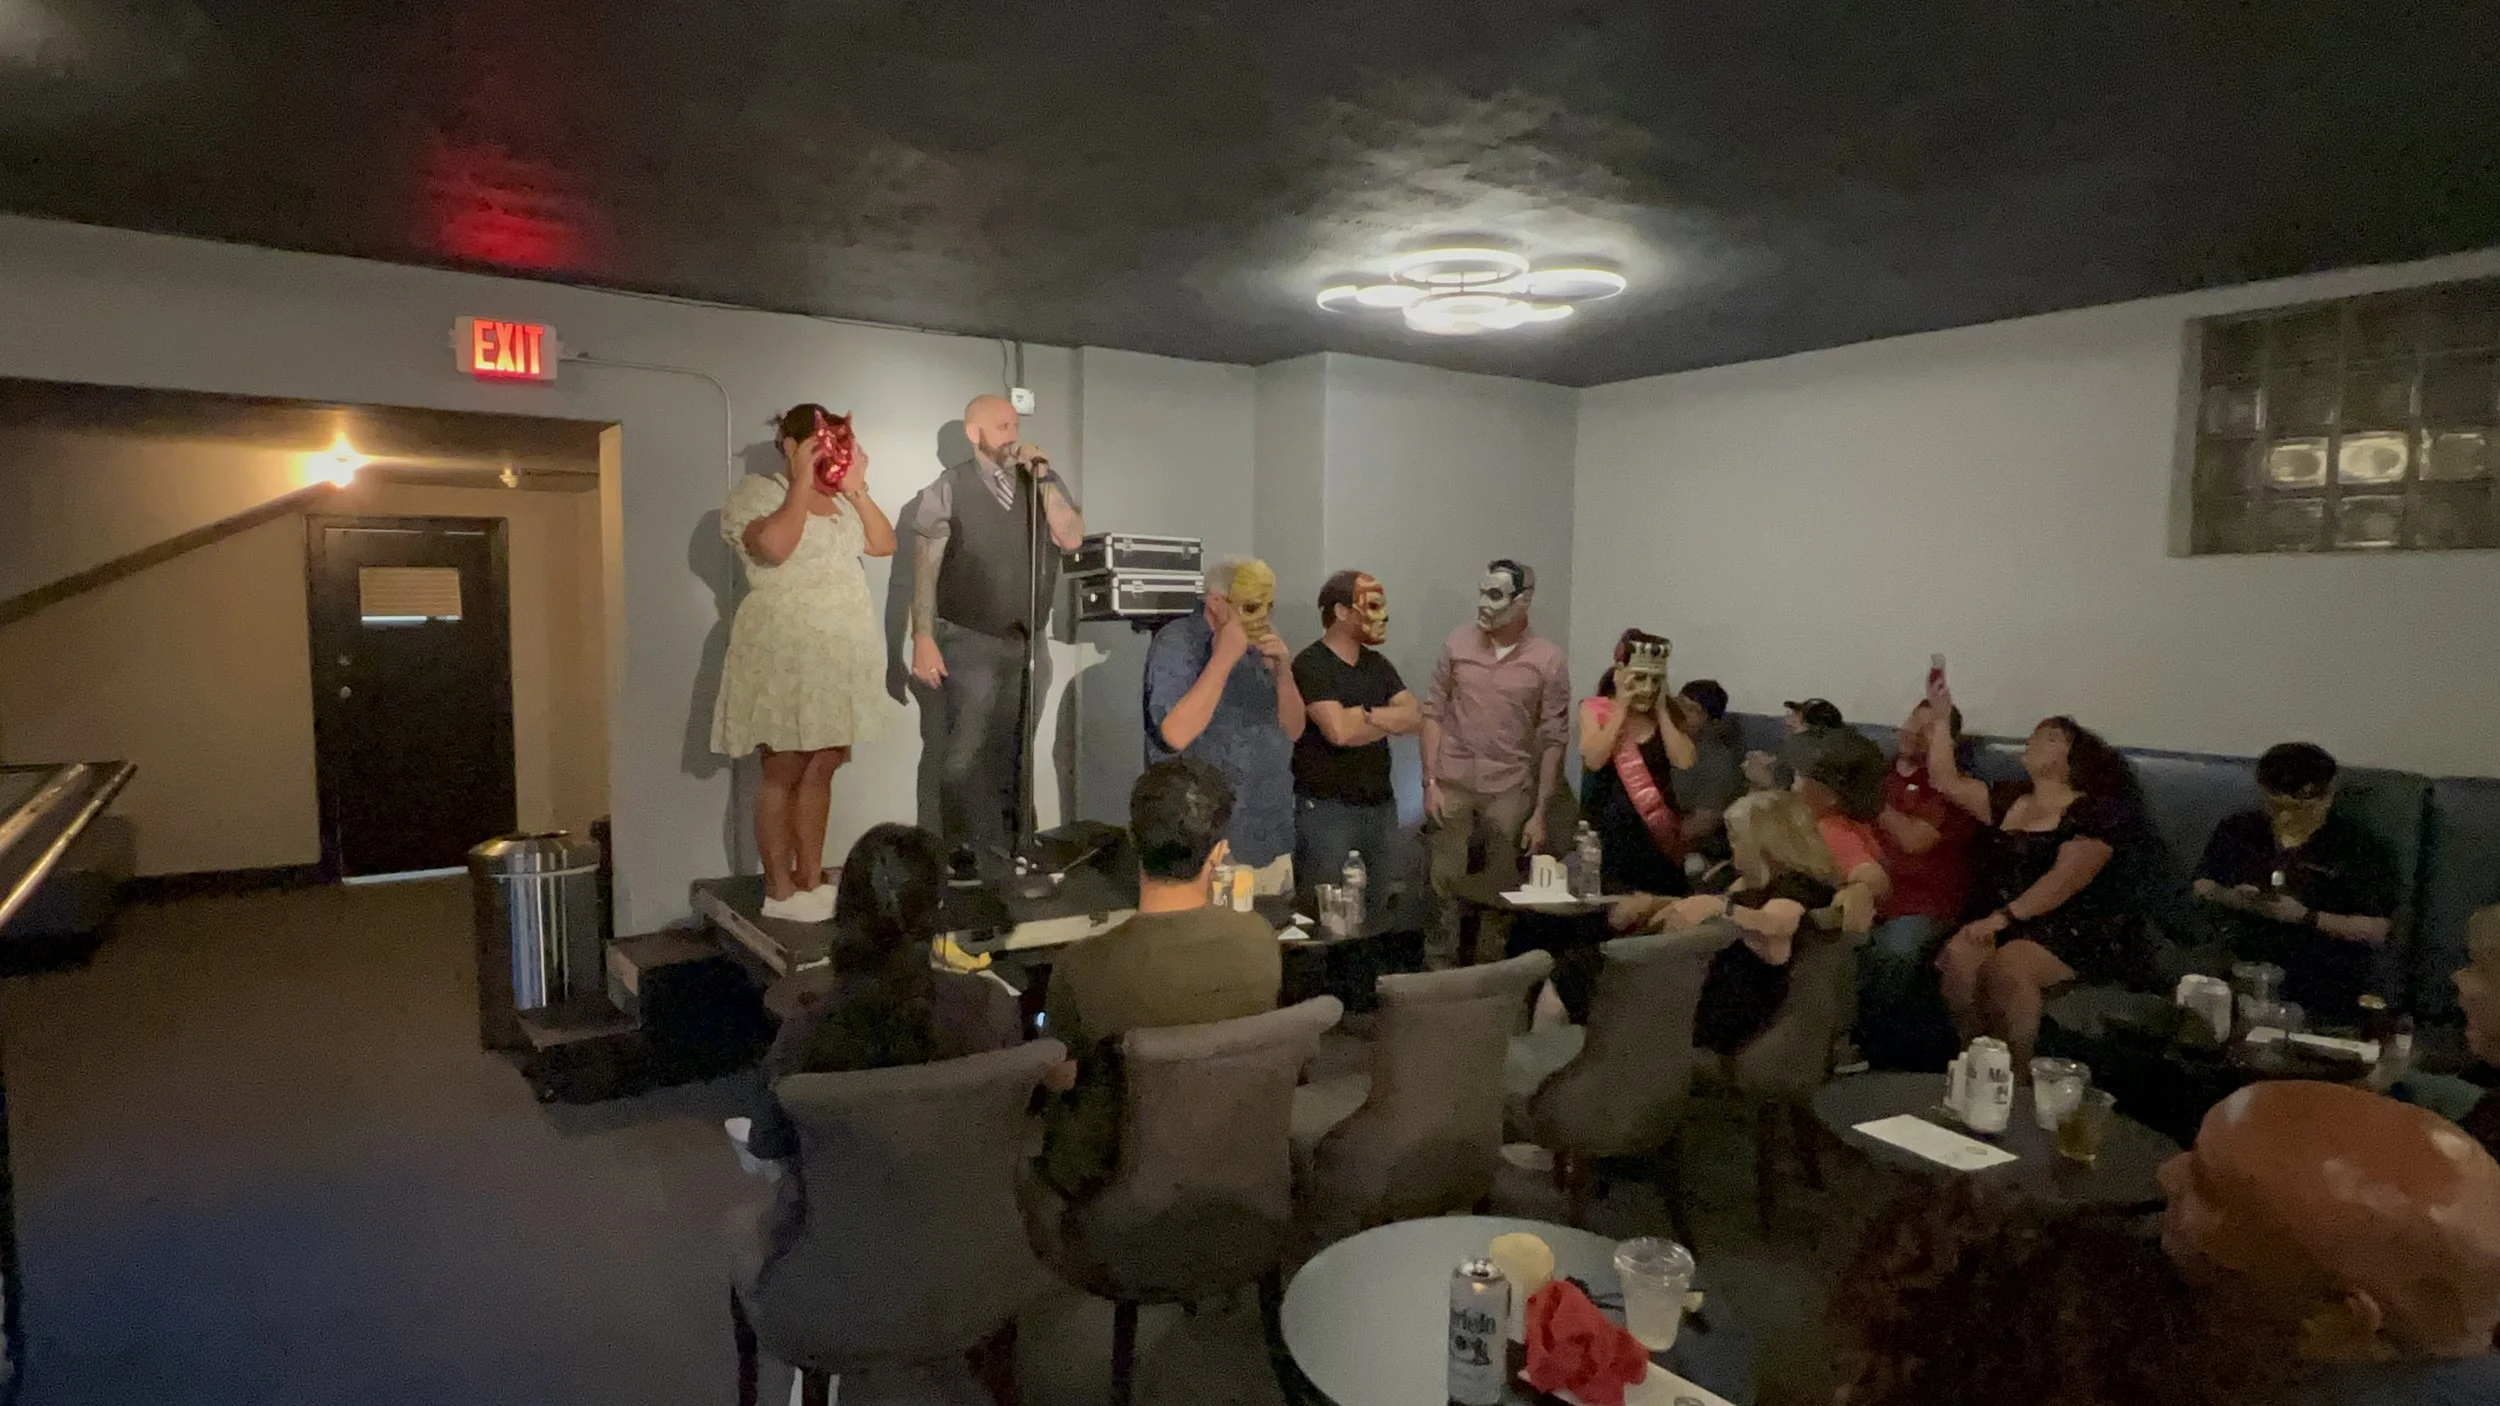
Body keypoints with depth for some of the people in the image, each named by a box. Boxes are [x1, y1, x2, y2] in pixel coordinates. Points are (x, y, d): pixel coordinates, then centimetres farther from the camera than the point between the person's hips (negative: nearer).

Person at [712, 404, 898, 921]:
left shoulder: (840, 499, 16)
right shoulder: (757, 491, -4)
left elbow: (884, 544, 8)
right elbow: (774, 546, -22)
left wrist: (857, 488, 0)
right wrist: (801, 484, -14)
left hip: (841, 655, 6)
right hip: (787, 655, -6)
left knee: (822, 768, 8)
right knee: (784, 772, -1)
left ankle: (811, 879, 16)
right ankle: (779, 891, 6)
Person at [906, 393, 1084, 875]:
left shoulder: (1043, 484, 8)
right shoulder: (948, 489, -4)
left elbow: (1071, 539, -6)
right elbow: (926, 568, -6)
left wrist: (1044, 476, -11)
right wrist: (923, 639, -13)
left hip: (1027, 641, 4)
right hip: (969, 642, -4)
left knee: (1013, 752, 12)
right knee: (966, 753, -6)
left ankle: (1007, 851, 23)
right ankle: (963, 854, 7)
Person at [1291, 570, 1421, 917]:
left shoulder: (1379, 664, 12)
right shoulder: (1311, 665, -12)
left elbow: (1415, 718, 3)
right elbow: (1339, 730, -24)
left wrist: (1365, 715, -14)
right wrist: (1389, 720, -6)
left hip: (1381, 806, 7)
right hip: (1327, 810, -7)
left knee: (1380, 911, 14)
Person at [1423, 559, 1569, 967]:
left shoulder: (1548, 660, -5)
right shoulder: (1458, 642, -1)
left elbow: (1553, 740, -2)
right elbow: (1433, 713, 3)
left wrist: (1540, 813, -4)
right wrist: (1430, 782, -4)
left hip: (1509, 790, -1)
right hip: (1452, 784, 1)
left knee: (1503, 889, 8)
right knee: (1445, 882, 6)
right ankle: (1439, 965, 20)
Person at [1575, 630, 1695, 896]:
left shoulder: (1666, 713, 7)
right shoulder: (1595, 708, -1)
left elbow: (1684, 762, -7)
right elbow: (1593, 760, -17)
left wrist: (1661, 710, -6)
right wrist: (1621, 709, -13)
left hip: (1657, 829, 3)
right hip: (1609, 831, -3)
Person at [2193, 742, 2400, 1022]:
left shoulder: (2358, 847, 3)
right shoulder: (2238, 829, 12)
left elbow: (2376, 931, -2)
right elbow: (2201, 885, 17)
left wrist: (2304, 916, -14)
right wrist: (2228, 897, -5)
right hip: (2236, 960, 3)